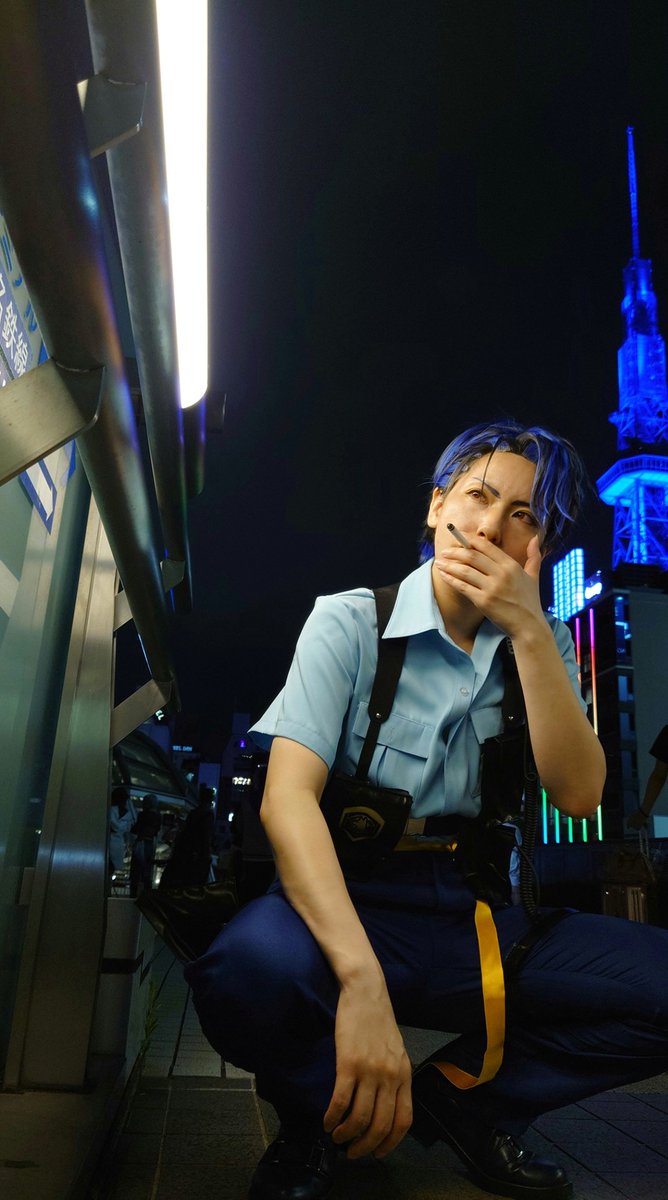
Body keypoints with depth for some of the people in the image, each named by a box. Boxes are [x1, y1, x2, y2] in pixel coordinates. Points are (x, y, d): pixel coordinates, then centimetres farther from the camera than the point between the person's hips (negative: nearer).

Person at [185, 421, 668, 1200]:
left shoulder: (540, 644, 8)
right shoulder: (349, 622, -6)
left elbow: (577, 795, -6)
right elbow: (288, 795, -20)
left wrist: (529, 629, -15)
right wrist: (363, 981, -34)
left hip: (481, 916, 4)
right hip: (352, 903, -4)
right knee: (249, 971, -37)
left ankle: (461, 1093, 6)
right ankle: (317, 1119, 0)